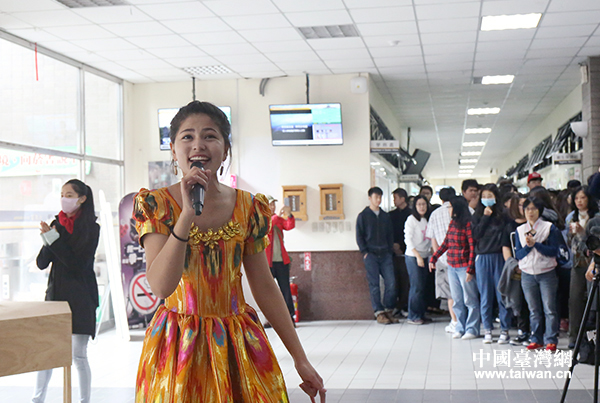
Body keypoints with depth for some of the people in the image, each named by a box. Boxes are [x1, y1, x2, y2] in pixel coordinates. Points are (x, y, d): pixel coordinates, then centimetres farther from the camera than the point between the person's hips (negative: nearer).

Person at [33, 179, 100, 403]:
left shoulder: (91, 228, -6)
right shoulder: (57, 223, 8)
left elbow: (78, 264, -15)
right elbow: (42, 263, 5)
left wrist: (53, 238, -15)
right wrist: (48, 237, -11)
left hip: (80, 296, -4)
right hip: (56, 292, 4)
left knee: (78, 355, 0)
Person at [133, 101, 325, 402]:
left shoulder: (249, 208, -1)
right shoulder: (156, 204, -7)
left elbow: (265, 287, 4)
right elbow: (160, 286, -20)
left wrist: (300, 359, 5)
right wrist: (188, 213, -28)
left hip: (239, 343, 2)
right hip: (179, 345, -2)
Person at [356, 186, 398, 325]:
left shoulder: (385, 216, 16)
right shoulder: (363, 216, 4)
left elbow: (390, 235, 18)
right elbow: (359, 236, 1)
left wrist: (390, 250, 7)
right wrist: (364, 252, -7)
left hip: (385, 255, 3)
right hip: (371, 255, -3)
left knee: (391, 282, -4)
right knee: (374, 284, -3)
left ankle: (388, 311, 7)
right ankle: (379, 313, 1)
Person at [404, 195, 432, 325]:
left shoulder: (427, 220, 12)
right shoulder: (411, 219, -6)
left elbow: (430, 239, 16)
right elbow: (408, 239, -10)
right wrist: (418, 255, -16)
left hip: (425, 256, 6)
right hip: (413, 257, -6)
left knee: (423, 286, 4)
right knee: (416, 287, -8)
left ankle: (421, 315, 12)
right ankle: (413, 317, -1)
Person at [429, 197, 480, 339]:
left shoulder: (467, 224, -11)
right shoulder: (452, 223, 12)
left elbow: (473, 247, -13)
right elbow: (446, 243, 19)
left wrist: (470, 269, -17)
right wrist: (433, 258, 15)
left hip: (464, 267, -7)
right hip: (451, 267, 8)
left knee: (470, 300, 2)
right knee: (457, 300, 11)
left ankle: (472, 329, 9)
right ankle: (460, 328, 19)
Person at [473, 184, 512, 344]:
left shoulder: (502, 215, 0)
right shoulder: (478, 215, 10)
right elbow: (475, 234, -4)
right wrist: (485, 217, -6)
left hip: (499, 257, -2)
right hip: (482, 258, 3)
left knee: (502, 294, 0)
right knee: (485, 296, 7)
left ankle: (504, 330, 8)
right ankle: (487, 330, 14)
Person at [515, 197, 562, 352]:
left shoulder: (550, 227, 0)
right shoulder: (520, 230, 9)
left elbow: (553, 251, -8)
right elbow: (518, 254, 5)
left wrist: (535, 244, -17)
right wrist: (528, 246, -14)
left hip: (547, 274, -3)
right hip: (527, 274, 3)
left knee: (549, 309, -5)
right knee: (533, 310, 6)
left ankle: (551, 340, 0)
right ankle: (536, 339, 14)